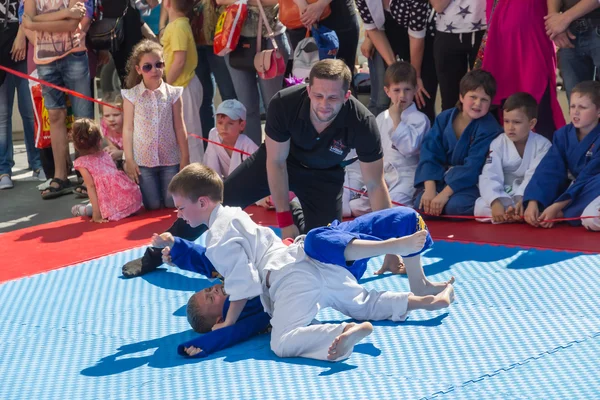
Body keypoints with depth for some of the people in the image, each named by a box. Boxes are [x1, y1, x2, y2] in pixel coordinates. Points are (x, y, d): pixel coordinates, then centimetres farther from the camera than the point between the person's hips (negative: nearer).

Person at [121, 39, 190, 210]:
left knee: (172, 203, 4)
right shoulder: (131, 95, -3)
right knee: (152, 206, 2)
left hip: (170, 159, 1)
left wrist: (185, 158, 1)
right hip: (143, 160, -1)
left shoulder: (172, 93, -1)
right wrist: (129, 160, -4)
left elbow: (179, 127, 2)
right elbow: (128, 129, -1)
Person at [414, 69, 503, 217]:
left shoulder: (489, 129, -14)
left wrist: (445, 194, -26)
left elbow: (473, 167, -20)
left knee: (455, 206, -34)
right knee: (421, 203, -21)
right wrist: (430, 189, -18)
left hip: (471, 183, -4)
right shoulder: (445, 118, 1)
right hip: (441, 178, 4)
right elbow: (429, 152, -5)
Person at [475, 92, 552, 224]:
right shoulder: (498, 144, -4)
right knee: (481, 208, -29)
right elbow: (490, 177, -17)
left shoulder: (543, 145, -7)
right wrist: (496, 203, -35)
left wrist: (522, 200, -35)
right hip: (504, 196, 2)